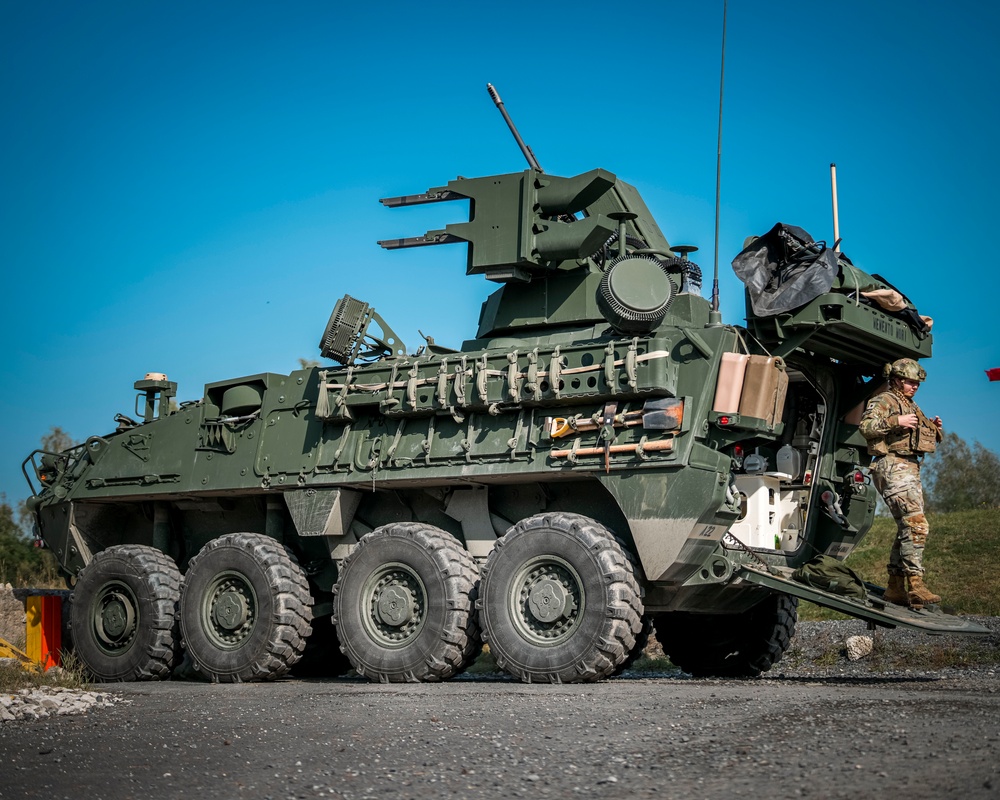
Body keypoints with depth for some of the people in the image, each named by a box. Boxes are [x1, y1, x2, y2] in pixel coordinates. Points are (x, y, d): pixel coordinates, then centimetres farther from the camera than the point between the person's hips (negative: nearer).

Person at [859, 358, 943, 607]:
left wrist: (934, 429, 11)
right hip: (893, 467, -10)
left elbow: (925, 441, 31)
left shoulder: (912, 407, 26)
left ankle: (895, 587, 11)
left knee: (907, 529, 8)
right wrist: (897, 421, -22)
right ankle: (915, 585, -25)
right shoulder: (884, 401, 0)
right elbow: (865, 426, -16)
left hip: (910, 469, 10)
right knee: (916, 525, -20)